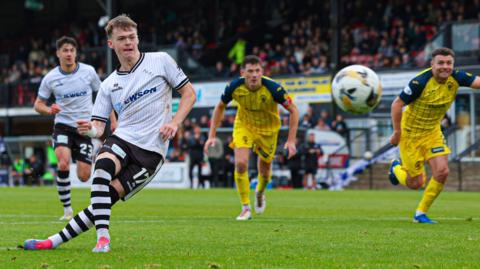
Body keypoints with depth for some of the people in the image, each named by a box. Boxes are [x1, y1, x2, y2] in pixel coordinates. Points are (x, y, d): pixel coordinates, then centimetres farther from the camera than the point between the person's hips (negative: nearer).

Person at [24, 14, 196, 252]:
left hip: (151, 150, -2)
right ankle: (102, 238, -34)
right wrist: (90, 129, -16)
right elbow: (99, 127, 9)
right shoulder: (108, 85, 13)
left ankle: (56, 241, -16)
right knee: (102, 165, -33)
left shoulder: (160, 61, 5)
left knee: (108, 196, -17)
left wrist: (174, 123, -7)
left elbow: (189, 93, 8)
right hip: (121, 139, 2)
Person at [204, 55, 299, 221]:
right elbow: (220, 107, -5)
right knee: (241, 163, -20)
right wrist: (212, 136, -8)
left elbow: (293, 110, -19)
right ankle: (246, 208, -5)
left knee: (264, 171, 9)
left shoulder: (273, 88, -31)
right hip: (243, 125, 1)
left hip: (268, 129, 0)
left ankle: (260, 193, 47)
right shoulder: (234, 87, -25)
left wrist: (291, 140, -22)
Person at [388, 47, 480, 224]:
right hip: (411, 134, -5)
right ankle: (396, 168, 37)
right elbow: (397, 105, -19)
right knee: (416, 183, 0)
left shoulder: (456, 78, -12)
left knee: (442, 171, -11)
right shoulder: (420, 82, -26)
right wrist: (397, 133, -14)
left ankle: (421, 213, 8)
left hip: (432, 132, 5)